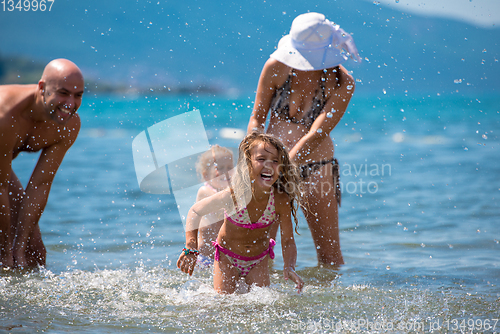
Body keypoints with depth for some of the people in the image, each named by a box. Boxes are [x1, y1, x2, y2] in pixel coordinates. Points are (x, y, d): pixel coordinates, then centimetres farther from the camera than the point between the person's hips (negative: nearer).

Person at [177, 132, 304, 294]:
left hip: (258, 260, 2)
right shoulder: (232, 196, -31)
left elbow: (288, 242, -15)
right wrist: (190, 249, -24)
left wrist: (289, 268, -33)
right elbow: (195, 211, -14)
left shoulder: (281, 201, -26)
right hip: (228, 258, -2)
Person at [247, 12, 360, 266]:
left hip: (315, 168, -1)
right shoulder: (277, 67, -9)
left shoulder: (341, 83, -15)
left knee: (329, 251, 1)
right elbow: (257, 118, -3)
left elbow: (317, 135, -22)